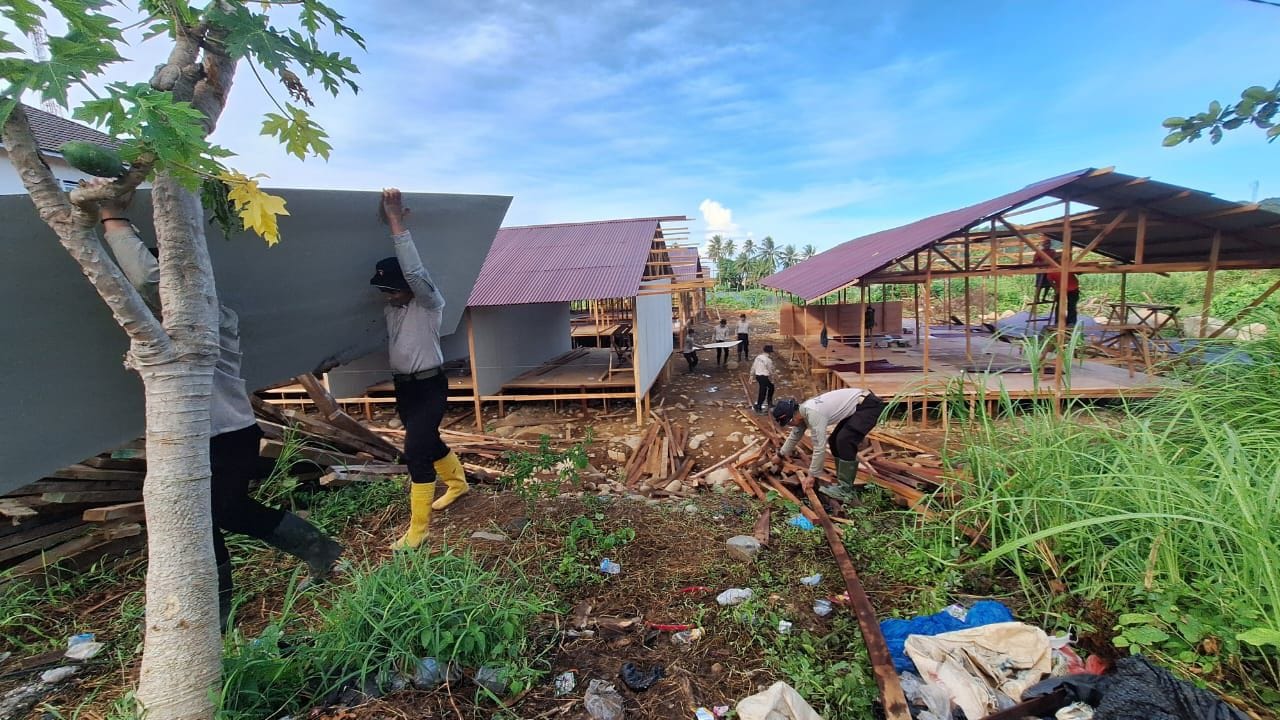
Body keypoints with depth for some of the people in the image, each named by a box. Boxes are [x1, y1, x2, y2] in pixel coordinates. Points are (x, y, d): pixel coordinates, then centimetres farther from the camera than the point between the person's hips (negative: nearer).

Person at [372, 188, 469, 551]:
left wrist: (397, 223, -33)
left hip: (429, 386, -8)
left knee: (416, 451, -11)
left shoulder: (430, 303, -16)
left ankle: (418, 525, 1)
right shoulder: (390, 308, 7)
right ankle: (458, 483, 46)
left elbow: (415, 272, -32)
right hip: (403, 386, 8)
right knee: (428, 442, 21)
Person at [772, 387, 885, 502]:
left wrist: (812, 475, -16)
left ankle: (846, 490, -15)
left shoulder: (813, 414, -28)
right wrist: (781, 454, 33)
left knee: (844, 441, -20)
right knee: (835, 441, 10)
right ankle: (844, 483, 13)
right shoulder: (802, 412, 3)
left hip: (869, 405, -10)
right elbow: (794, 437, 21)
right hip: (856, 406, 10)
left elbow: (820, 446, -25)